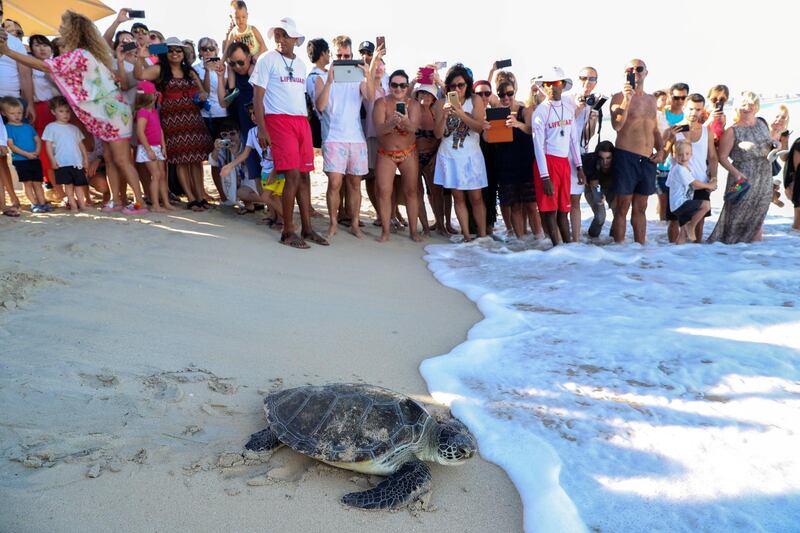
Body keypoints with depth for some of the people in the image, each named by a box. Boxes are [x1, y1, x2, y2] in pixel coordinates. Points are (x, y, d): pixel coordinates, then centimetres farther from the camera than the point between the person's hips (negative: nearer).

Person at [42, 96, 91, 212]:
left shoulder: (74, 128, 15)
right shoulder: (51, 127, 3)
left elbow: (81, 144, 17)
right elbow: (48, 145, 0)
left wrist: (86, 158, 9)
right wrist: (53, 160, -8)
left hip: (77, 162, 3)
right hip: (62, 163, -3)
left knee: (79, 184, 4)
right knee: (68, 184, 0)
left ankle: (82, 204, 8)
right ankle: (73, 205, 3)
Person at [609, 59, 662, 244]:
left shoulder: (651, 100, 17)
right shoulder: (619, 97, -2)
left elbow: (655, 129, 24)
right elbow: (617, 126, -18)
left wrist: (659, 150, 9)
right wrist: (627, 100, -24)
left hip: (648, 160, 6)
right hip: (626, 157, -6)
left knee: (640, 208, 12)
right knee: (622, 208, -3)